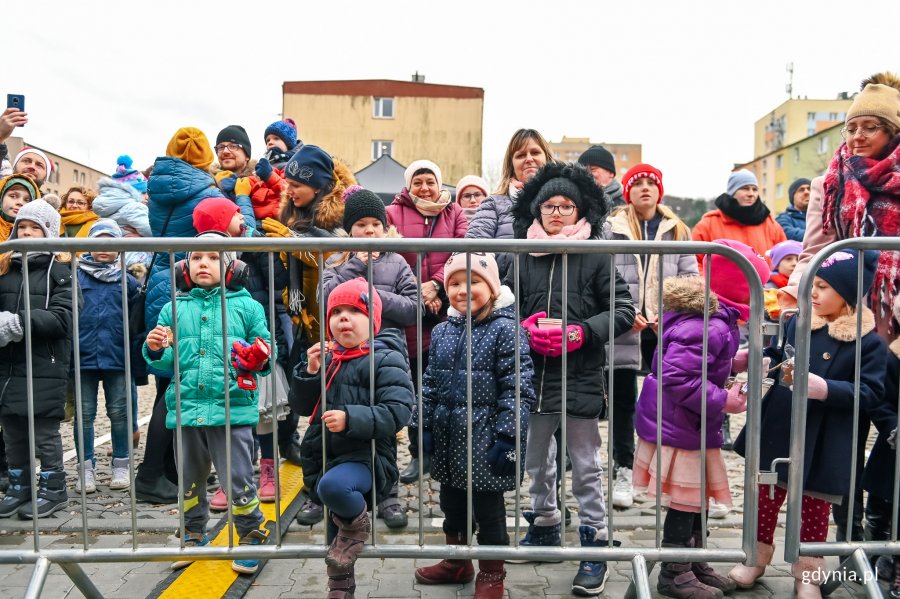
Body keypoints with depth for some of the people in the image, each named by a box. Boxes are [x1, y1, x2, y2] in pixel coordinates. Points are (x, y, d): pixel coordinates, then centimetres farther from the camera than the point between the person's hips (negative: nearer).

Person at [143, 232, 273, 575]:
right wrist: (155, 350, -8)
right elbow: (165, 364, 12)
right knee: (189, 479, 18)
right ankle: (194, 536, 39)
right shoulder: (173, 310, 10)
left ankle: (251, 537, 20)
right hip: (186, 409, 4)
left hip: (232, 409, -3)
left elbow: (267, 356, 5)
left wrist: (259, 358, -17)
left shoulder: (247, 306, 3)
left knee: (238, 481, 0)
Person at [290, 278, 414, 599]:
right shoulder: (326, 358, 7)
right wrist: (309, 373, -8)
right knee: (335, 536, 16)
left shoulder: (386, 359, -11)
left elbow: (398, 412, -20)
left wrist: (352, 419, -31)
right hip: (325, 457, 6)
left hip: (366, 458, -6)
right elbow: (302, 407, 9)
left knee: (332, 486, -36)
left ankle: (358, 523, -4)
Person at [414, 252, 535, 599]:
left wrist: (507, 437, -18)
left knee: (488, 506, 7)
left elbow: (518, 388, -15)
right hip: (449, 437, 6)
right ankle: (457, 562, 40)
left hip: (486, 438, -6)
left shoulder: (505, 329, -12)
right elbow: (430, 383, 12)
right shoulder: (442, 331, 6)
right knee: (451, 502, 20)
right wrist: (424, 426, 8)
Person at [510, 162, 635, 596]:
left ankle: (595, 542, 21)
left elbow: (623, 310, -4)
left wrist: (582, 332, -16)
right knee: (536, 459, 20)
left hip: (580, 377, -3)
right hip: (533, 375, 4)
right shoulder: (522, 255, 3)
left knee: (585, 466, 6)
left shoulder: (595, 256, -4)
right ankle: (544, 523, 41)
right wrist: (523, 329, -10)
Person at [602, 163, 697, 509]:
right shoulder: (611, 229, 3)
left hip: (667, 329, 2)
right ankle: (624, 472, 18)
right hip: (624, 330, -2)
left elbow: (689, 278, 8)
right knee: (622, 401, 6)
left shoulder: (677, 230, 13)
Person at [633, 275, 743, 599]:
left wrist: (731, 364, 8)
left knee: (696, 499, 20)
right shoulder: (707, 328, -26)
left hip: (689, 426, 11)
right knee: (685, 502, 4)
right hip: (679, 428, -11)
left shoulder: (709, 319, 7)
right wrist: (722, 401, -24)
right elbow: (677, 378, -33)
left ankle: (694, 565, 36)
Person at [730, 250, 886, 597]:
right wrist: (750, 360, -8)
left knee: (815, 507, 13)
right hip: (778, 430, 4)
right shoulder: (797, 322, -1)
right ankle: (756, 557, 35)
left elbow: (870, 391, -15)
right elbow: (775, 358, 11)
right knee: (767, 497, 16)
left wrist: (826, 389, -28)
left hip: (824, 444, -3)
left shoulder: (868, 341, -12)